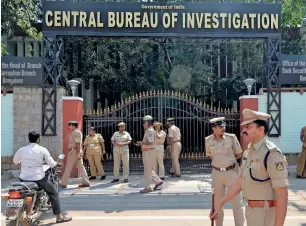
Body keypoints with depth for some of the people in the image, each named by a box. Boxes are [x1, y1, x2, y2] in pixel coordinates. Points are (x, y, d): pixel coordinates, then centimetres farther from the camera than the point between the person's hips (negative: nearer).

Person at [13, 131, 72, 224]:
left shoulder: (22, 149, 2)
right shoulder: (42, 150, -7)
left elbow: (15, 161, 18)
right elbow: (52, 164, -6)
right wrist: (56, 163, 16)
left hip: (24, 179, 3)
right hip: (38, 178, -3)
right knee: (53, 193, 15)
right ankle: (59, 216, 13)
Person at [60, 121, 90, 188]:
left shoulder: (76, 132, -11)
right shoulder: (75, 132, 21)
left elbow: (78, 143, -19)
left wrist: (78, 154, -25)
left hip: (74, 151, -10)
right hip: (77, 152, 10)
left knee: (68, 167, -3)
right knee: (80, 167, 6)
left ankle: (63, 183, 3)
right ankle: (86, 182, 4)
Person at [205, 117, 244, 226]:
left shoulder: (231, 137, -9)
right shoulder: (208, 140, -3)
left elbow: (239, 154, 3)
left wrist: (228, 160, 1)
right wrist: (222, 160, 5)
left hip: (232, 171, -2)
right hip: (217, 172, 2)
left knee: (237, 202, 1)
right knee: (217, 202, 13)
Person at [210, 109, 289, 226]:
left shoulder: (271, 154, -20)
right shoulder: (248, 152, 7)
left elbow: (282, 194, -22)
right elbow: (239, 183, 12)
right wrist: (220, 204, 11)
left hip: (264, 212, -8)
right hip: (251, 209, 8)